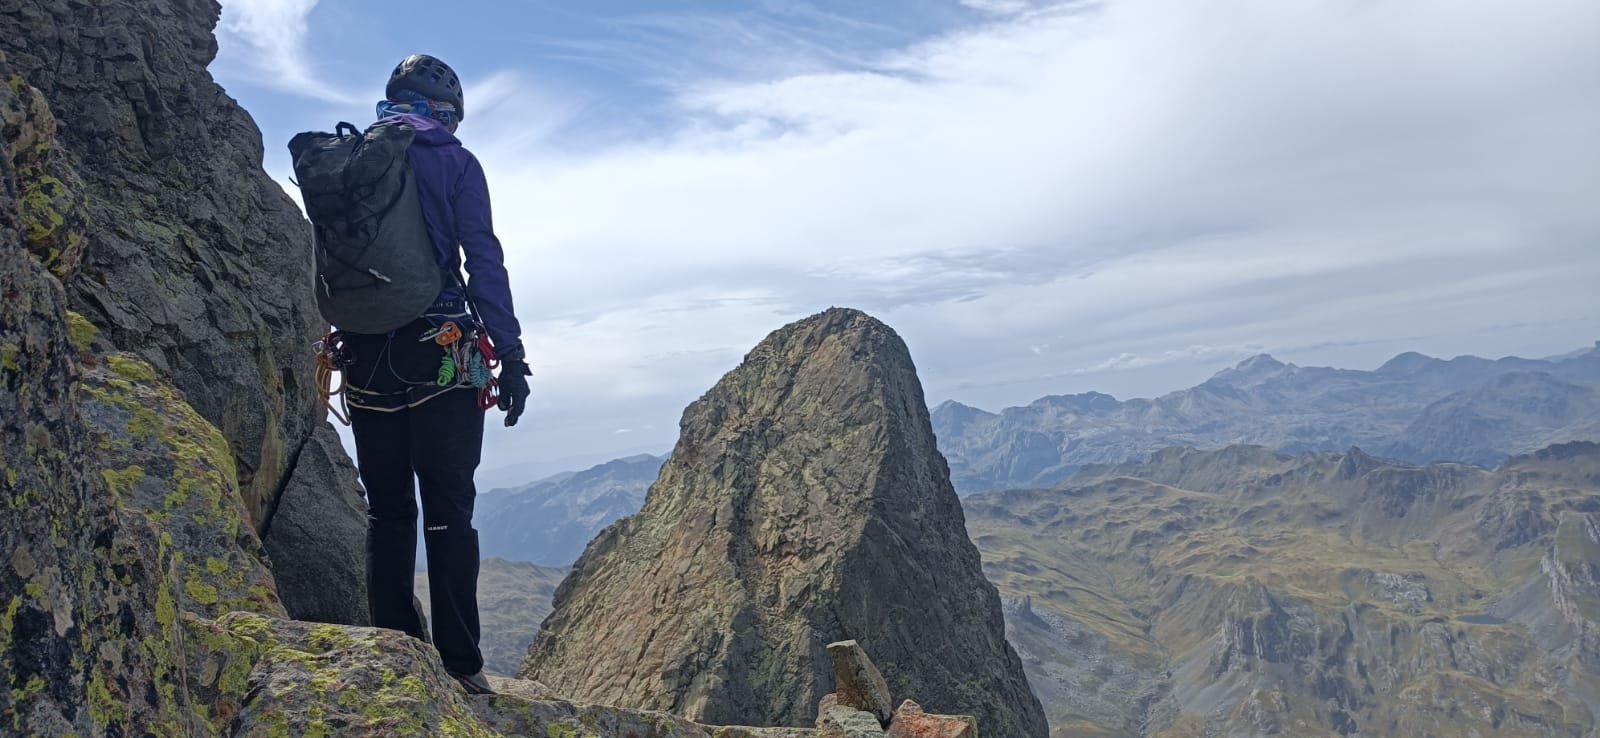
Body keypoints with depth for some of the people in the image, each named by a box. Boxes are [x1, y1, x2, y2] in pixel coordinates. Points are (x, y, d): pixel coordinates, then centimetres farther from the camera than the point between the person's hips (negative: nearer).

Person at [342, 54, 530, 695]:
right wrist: (511, 354, -9)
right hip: (442, 356, -4)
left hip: (366, 356, 4)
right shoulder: (454, 163, 1)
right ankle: (459, 665, -1)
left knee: (386, 510, 10)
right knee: (448, 511, -1)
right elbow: (484, 261, -8)